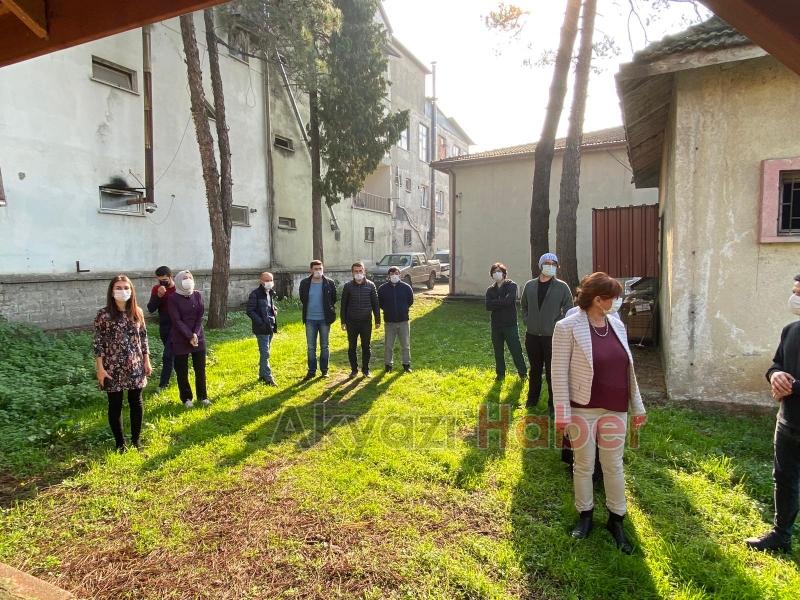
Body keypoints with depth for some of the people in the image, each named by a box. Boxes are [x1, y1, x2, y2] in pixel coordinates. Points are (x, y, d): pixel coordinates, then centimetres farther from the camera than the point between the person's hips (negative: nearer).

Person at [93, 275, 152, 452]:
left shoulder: (137, 312, 0)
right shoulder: (104, 314, -10)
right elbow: (98, 343, -8)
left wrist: (147, 361, 7)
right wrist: (100, 368, -11)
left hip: (135, 366, 3)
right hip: (113, 368, -3)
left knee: (136, 402, 11)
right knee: (115, 405, 8)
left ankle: (136, 439, 28)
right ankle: (120, 443, 24)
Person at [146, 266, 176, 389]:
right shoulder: (156, 289, -2)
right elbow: (150, 309, -9)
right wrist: (158, 296, -24)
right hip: (163, 327, 5)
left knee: (167, 355, -7)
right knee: (172, 353, 18)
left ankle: (163, 383, 3)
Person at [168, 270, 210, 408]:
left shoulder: (197, 295, 2)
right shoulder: (173, 299, -9)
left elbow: (200, 316, -2)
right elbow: (177, 321, -14)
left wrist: (195, 334, -13)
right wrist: (189, 336, -19)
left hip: (198, 337, 3)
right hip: (180, 340, -3)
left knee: (200, 369, 9)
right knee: (182, 371, 6)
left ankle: (202, 396, 22)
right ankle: (186, 398, 21)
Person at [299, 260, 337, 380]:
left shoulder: (329, 283, -5)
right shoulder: (304, 283, -1)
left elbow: (333, 299, 6)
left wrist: (328, 311, 7)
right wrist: (310, 309, 12)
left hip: (324, 319, -1)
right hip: (310, 319, 1)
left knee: (324, 346, 9)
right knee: (311, 347, 7)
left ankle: (324, 370, 19)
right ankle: (311, 371, 16)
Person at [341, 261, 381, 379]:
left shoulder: (370, 285, 1)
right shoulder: (348, 286, 0)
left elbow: (375, 304, 4)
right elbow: (343, 305, 4)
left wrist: (377, 320, 1)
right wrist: (343, 321, 0)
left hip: (366, 321, 0)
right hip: (352, 322, 0)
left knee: (366, 347, 7)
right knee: (352, 347, 7)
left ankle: (366, 369, 20)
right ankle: (354, 369, 19)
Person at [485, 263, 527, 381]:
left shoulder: (511, 285, -4)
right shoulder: (490, 290, 8)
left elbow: (508, 300, -22)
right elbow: (488, 306, -6)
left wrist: (495, 303, -10)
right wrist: (502, 303, -15)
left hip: (510, 324, -4)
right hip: (496, 325, 4)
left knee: (516, 350, 1)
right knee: (498, 352, 12)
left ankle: (523, 373, 17)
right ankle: (500, 374, 25)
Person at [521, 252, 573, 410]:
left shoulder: (562, 287, -3)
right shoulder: (530, 285, 6)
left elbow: (568, 310, -1)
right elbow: (524, 307, 17)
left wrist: (557, 326, -9)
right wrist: (528, 322, 5)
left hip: (552, 336, -3)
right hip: (532, 336, 3)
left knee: (551, 371, 1)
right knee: (535, 369, 16)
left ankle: (553, 403, 13)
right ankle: (532, 399, 30)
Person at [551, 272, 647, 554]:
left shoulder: (617, 325, 4)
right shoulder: (568, 327, -13)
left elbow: (628, 369, 11)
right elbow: (560, 373, -12)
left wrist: (637, 406, 12)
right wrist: (562, 413, -13)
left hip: (615, 410, 4)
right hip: (583, 410, -4)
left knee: (614, 466, 14)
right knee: (584, 465, 12)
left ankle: (616, 520, 31)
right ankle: (585, 515, 32)